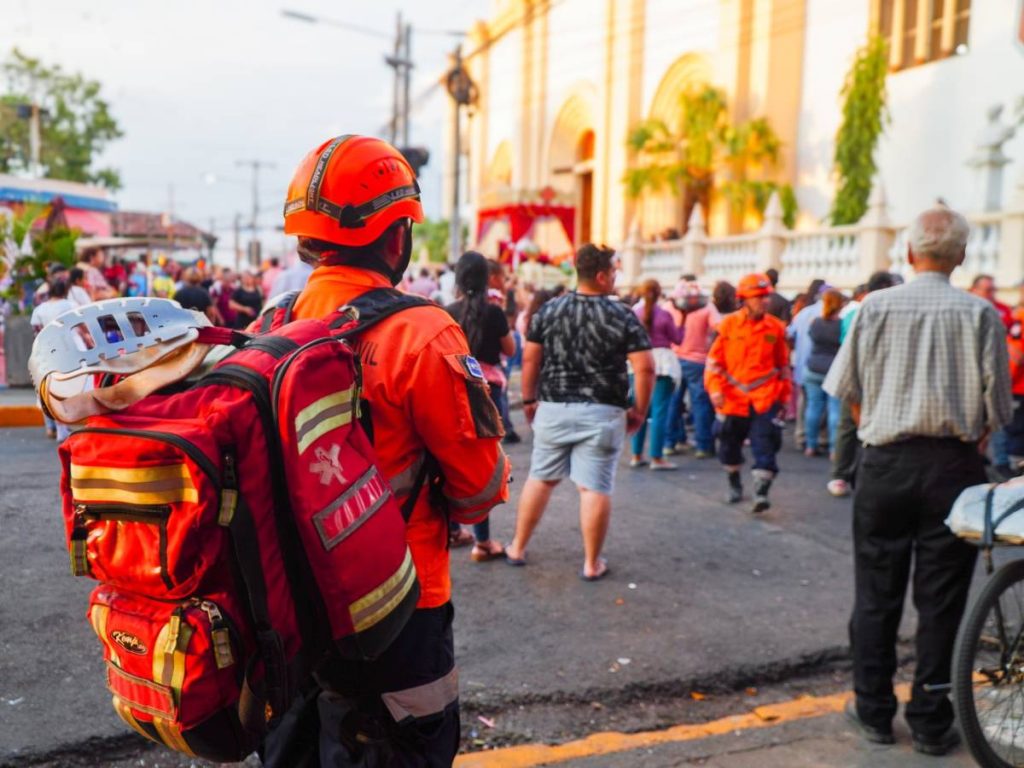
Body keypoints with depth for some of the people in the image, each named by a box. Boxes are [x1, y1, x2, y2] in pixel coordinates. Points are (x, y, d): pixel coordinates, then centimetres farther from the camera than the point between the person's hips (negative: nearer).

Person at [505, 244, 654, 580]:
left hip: (553, 408, 3)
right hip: (601, 413, -3)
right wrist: (639, 410, 2)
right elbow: (645, 368, -9)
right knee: (594, 487, 3)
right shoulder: (622, 314, -6)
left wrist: (529, 399, 15)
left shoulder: (549, 309, 2)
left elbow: (529, 359, 4)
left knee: (540, 478, 16)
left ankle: (517, 549, 25)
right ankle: (592, 563, 12)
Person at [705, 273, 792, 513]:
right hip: (732, 397, 1)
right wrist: (715, 389, -10)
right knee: (729, 445, 14)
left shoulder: (776, 327, 2)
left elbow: (783, 364, 12)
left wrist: (783, 396, 15)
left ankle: (761, 493, -9)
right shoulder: (729, 324, -2)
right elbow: (714, 360, 1)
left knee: (764, 445, -11)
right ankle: (734, 485, 35)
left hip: (765, 399, 0)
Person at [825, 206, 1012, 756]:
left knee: (875, 593, 11)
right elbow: (996, 404, -2)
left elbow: (849, 389, 3)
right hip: (954, 466, 0)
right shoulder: (980, 314, -4)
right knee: (941, 599, 9)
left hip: (885, 463, 1)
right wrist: (972, 448, 13)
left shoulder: (876, 306, -3)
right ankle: (930, 722, 17)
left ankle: (873, 711, 21)